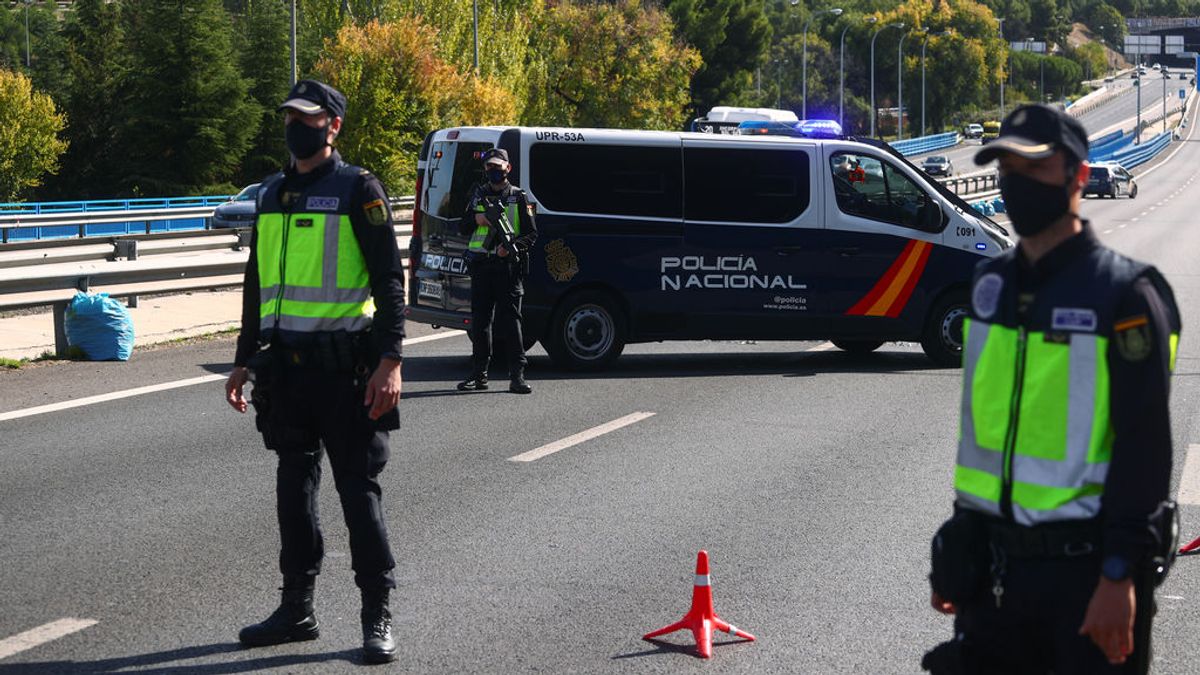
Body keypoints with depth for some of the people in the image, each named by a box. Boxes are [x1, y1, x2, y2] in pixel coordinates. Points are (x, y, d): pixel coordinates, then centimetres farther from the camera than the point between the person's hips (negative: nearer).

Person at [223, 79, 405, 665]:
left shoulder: (357, 189, -5)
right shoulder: (271, 195, 14)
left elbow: (389, 279, -9)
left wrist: (389, 361, -17)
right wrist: (245, 361, 18)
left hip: (344, 365, -6)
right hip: (284, 365, 6)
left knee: (358, 486, -3)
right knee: (294, 485, 11)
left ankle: (377, 616, 3)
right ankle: (297, 609, 20)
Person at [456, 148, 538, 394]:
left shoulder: (518, 198, 4)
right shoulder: (478, 195, 15)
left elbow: (532, 233, 2)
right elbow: (463, 228, 18)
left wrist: (513, 246, -16)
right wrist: (476, 219, -4)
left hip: (507, 265, -4)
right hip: (480, 265, 4)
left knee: (510, 319, -7)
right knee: (480, 319, 6)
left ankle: (517, 375, -7)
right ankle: (479, 374, 12)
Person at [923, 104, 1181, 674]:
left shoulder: (1123, 295, -10)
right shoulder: (992, 284, 10)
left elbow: (1143, 448, -14)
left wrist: (1119, 574, -19)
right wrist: (958, 551, 18)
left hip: (1086, 565, -6)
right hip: (996, 562, 6)